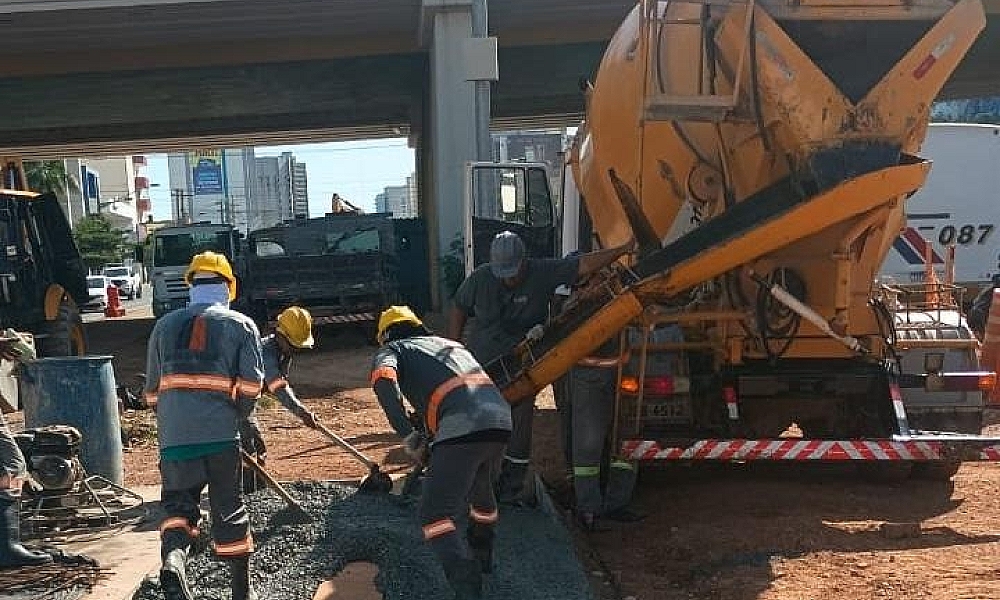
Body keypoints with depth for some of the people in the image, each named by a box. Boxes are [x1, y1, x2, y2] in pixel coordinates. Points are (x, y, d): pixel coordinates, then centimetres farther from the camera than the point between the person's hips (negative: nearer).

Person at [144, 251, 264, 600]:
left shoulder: (165, 326, 13)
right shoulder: (241, 325, 5)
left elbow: (152, 388, 17)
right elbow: (251, 384, -5)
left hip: (174, 436, 2)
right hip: (221, 433, -1)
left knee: (179, 502, 12)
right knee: (228, 508, 10)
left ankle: (173, 556, -17)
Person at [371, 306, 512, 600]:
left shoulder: (391, 349, 17)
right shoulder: (449, 343, 35)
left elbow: (384, 379, -6)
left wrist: (408, 437, -6)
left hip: (461, 428, -7)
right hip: (500, 417, 7)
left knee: (435, 514, 2)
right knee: (481, 490, 32)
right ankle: (482, 556, 51)